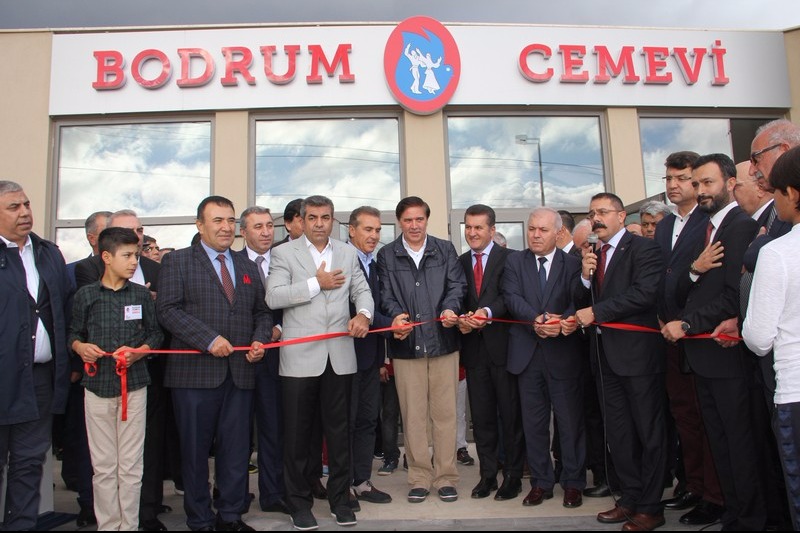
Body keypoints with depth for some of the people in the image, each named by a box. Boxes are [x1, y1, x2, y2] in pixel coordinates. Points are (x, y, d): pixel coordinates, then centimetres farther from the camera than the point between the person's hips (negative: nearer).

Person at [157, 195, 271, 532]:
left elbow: (262, 312, 18)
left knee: (236, 448, 9)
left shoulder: (248, 267, 17)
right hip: (195, 371, -4)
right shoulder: (178, 261, 2)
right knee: (195, 449, 6)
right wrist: (209, 339, -17)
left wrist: (260, 340, -2)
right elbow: (168, 310, -8)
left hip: (240, 372, 4)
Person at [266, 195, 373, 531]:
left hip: (340, 356, 3)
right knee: (297, 433, 7)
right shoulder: (284, 253, 2)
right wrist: (316, 284, -11)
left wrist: (363, 314, -11)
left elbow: (362, 291, 10)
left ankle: (340, 498, 25)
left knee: (339, 430, 10)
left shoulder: (348, 253, 13)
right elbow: (273, 297, -10)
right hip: (300, 357, -2)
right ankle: (299, 503, 22)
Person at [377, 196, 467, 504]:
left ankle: (446, 477, 18)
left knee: (445, 412, 6)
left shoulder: (445, 250, 9)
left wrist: (450, 308, -19)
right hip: (406, 345, 0)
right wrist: (396, 314, -20)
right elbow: (386, 294, 1)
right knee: (413, 415, 7)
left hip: (443, 341, 1)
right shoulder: (386, 255, 7)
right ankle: (420, 478, 20)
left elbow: (457, 285, 1)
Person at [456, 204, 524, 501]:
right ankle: (487, 475, 22)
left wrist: (487, 312, -29)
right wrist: (461, 320, -11)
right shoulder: (460, 263, 13)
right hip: (474, 347, 5)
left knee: (510, 415, 4)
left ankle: (513, 477, 17)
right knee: (481, 416, 11)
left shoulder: (509, 258, -3)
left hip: (503, 345, -4)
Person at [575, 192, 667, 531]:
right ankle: (630, 499, 25)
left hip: (637, 352, -7)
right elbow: (584, 305, 12)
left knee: (649, 432, 4)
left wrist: (597, 312, -17)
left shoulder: (643, 249, -7)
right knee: (618, 433, 14)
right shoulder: (593, 256, 15)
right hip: (605, 355, 7)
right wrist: (585, 277, -6)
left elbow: (645, 293, -21)